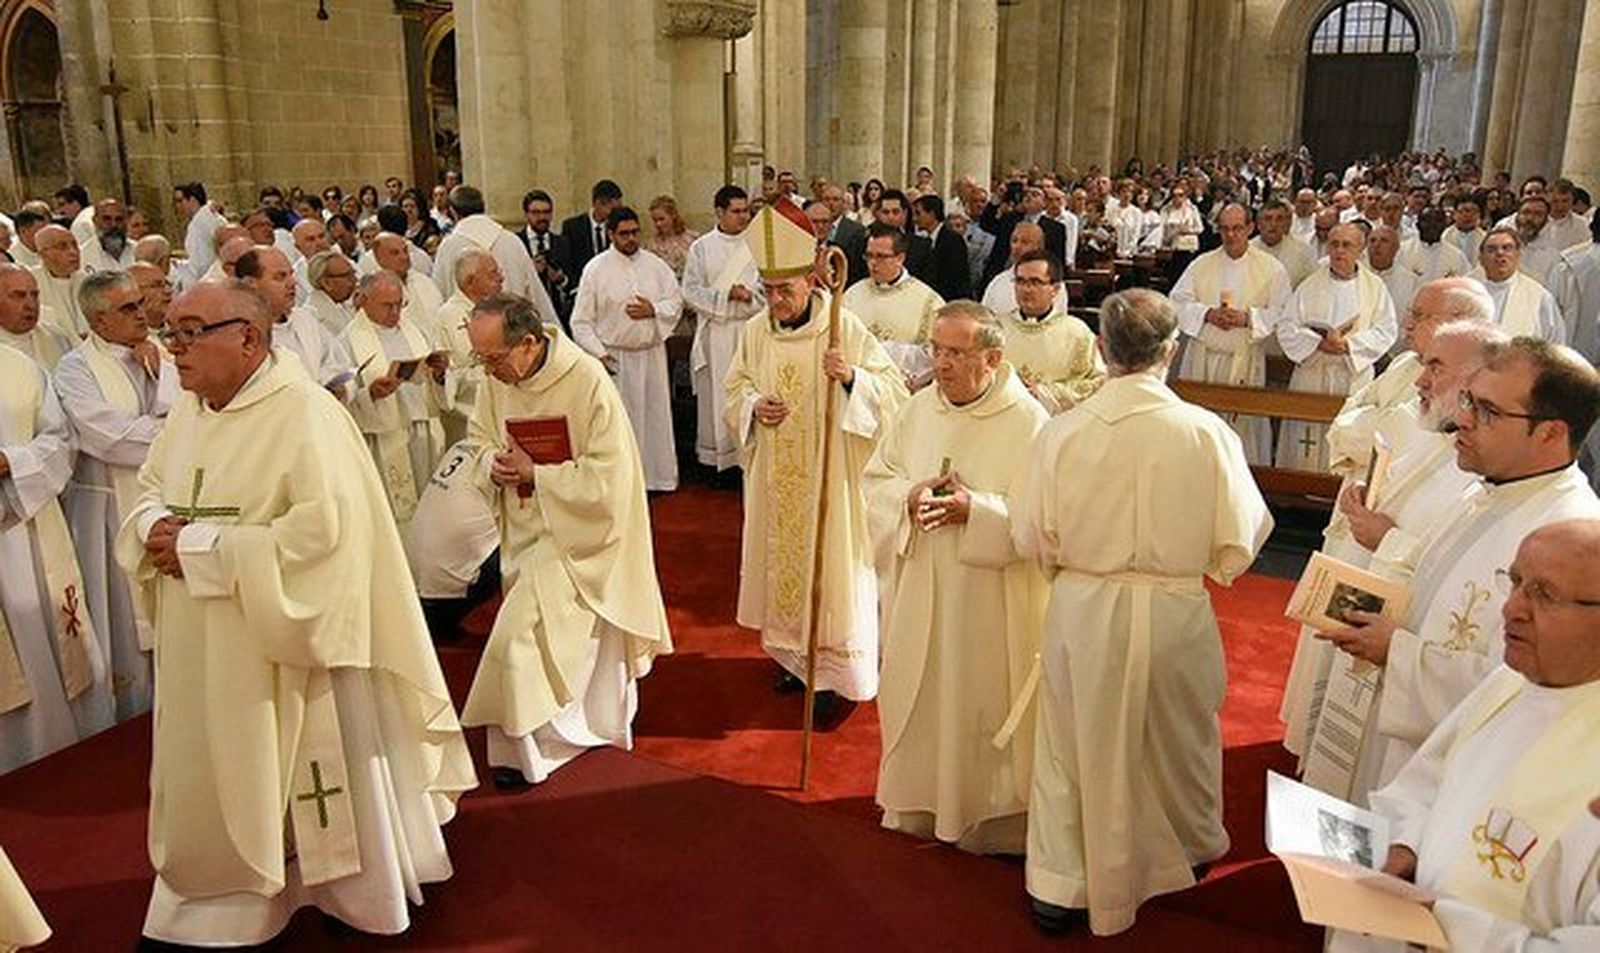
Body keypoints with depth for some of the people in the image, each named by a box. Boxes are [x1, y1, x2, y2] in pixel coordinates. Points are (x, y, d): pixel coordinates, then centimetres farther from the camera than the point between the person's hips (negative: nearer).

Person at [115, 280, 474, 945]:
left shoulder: (305, 414, -19)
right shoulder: (189, 411, 7)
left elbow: (322, 528, -26)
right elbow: (151, 491, 18)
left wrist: (199, 546, -22)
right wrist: (156, 526, -7)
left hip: (286, 645, -7)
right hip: (203, 652, 8)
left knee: (298, 778, 8)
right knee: (212, 775, 18)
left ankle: (356, 896, 31)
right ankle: (227, 898, 40)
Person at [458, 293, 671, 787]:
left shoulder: (588, 382, -23)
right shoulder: (498, 380, -3)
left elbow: (608, 476, -22)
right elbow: (479, 436, 13)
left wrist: (535, 473, -21)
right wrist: (493, 464, -10)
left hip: (577, 535, -6)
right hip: (526, 533, 7)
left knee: (523, 638, -11)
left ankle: (526, 747, 9)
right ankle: (601, 730, 37)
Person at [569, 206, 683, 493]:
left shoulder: (655, 264, 6)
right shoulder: (596, 268, -3)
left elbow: (676, 300, 9)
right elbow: (581, 321, -2)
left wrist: (653, 310, -11)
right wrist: (598, 353, -12)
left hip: (651, 353, 3)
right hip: (614, 357, -3)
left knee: (655, 415, 9)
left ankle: (656, 475, 21)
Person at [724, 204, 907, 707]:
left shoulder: (846, 328, -11)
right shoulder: (755, 331, 2)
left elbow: (894, 387, -12)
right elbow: (734, 388, 14)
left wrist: (852, 377, -30)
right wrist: (753, 406, -8)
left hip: (829, 474, -4)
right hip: (774, 479, 5)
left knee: (829, 562, 2)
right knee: (780, 558, 14)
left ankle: (833, 671, 16)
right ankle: (795, 656, 32)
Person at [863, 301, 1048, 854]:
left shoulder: (1028, 422, -13)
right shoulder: (918, 409, 3)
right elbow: (875, 477, 9)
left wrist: (976, 509, -26)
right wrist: (907, 498, -12)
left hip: (993, 603, -5)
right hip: (920, 595, 5)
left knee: (985, 702, 6)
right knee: (920, 700, 16)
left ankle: (993, 814, 26)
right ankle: (918, 805, 36)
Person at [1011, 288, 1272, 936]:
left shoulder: (1062, 432, -15)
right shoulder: (1207, 433, -15)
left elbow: (1033, 542, -7)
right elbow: (1238, 545, -9)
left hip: (1082, 614, 0)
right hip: (1174, 616, 1)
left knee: (1076, 746, 17)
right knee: (1179, 740, 24)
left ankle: (1059, 884, 27)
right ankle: (1188, 851, 48)